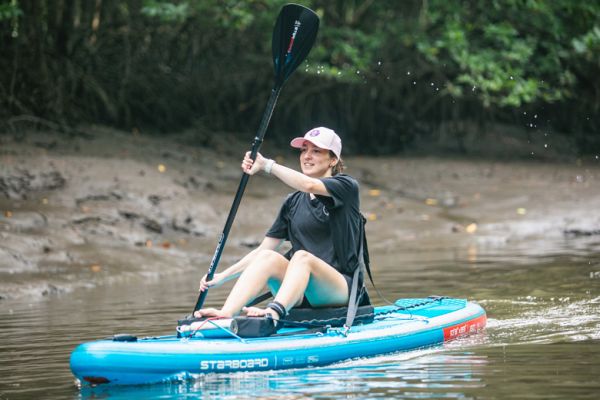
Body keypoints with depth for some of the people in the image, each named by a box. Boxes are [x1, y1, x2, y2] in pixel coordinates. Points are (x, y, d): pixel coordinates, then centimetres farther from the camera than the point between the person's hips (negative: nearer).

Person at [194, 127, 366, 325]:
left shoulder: (346, 186, 0)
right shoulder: (293, 202, 16)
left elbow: (309, 185, -22)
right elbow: (263, 249, 10)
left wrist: (265, 164, -18)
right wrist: (223, 276, -2)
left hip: (341, 288, -5)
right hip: (300, 294, 5)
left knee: (302, 257, -33)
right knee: (268, 257, -24)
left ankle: (273, 313, -58)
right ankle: (225, 314, -44)